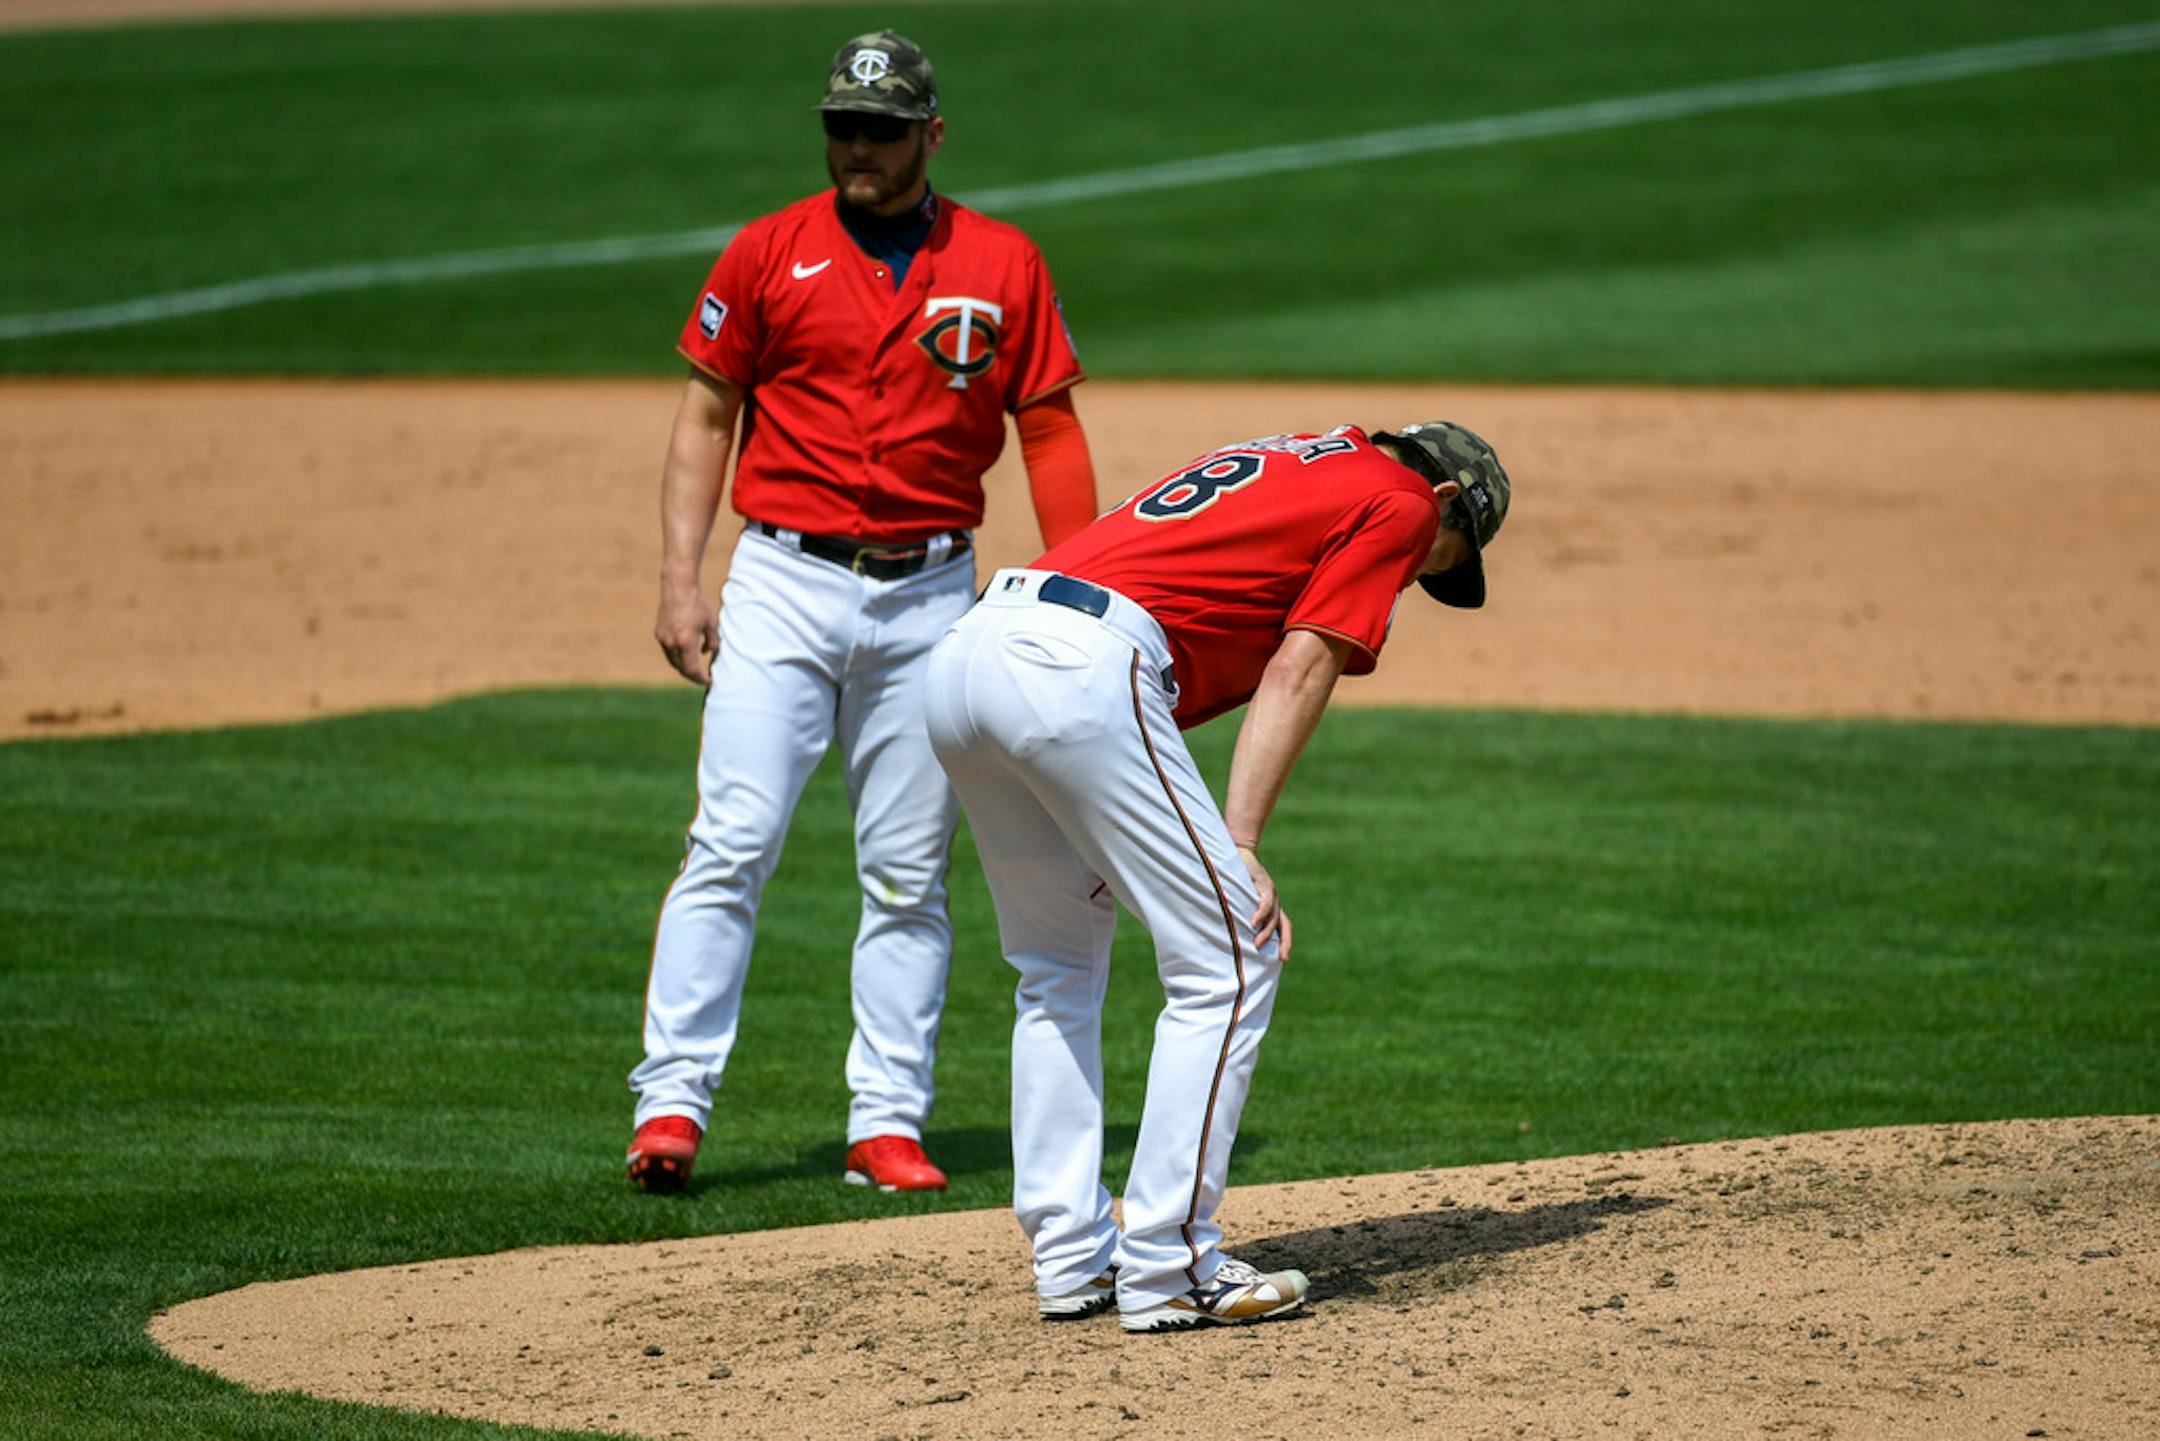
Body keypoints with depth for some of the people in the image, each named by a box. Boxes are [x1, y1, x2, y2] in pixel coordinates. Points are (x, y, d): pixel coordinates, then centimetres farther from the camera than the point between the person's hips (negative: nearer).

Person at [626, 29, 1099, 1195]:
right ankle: (672, 1100, -9)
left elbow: (1051, 434, 7)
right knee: (731, 844, -10)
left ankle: (888, 1123, 8)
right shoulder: (768, 254, 4)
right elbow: (706, 414, 6)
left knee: (907, 873, 4)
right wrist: (680, 578, -3)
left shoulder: (1002, 266, 5)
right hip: (784, 582, -1)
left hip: (931, 596, 1)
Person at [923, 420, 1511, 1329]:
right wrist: (1240, 846, -6)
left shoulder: (1282, 463, 35)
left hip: (961, 655, 9)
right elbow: (1299, 669, 0)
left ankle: (1071, 1256, 20)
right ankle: (1170, 1272, -3)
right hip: (1080, 668, -9)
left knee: (1058, 969, 22)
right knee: (1232, 961, -1)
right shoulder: (1398, 502, 12)